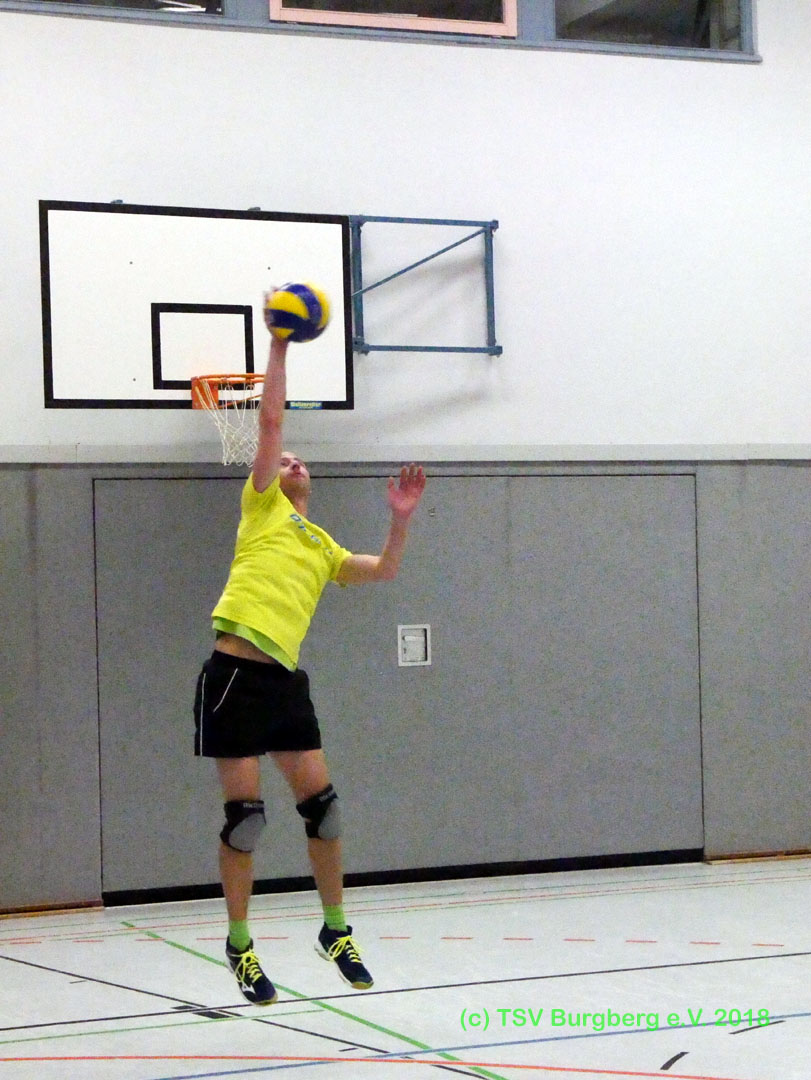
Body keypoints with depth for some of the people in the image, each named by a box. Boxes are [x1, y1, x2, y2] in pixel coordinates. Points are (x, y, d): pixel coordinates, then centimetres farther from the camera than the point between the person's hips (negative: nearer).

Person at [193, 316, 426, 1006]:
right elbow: (270, 420, 3)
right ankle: (240, 944, 9)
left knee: (321, 803, 2)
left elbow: (384, 571, 18)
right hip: (236, 673, -5)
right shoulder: (262, 508, 10)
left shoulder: (324, 546, 23)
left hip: (286, 680, 5)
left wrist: (401, 519, 5)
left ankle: (335, 930, 18)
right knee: (245, 812, -4)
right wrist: (279, 346, 2)